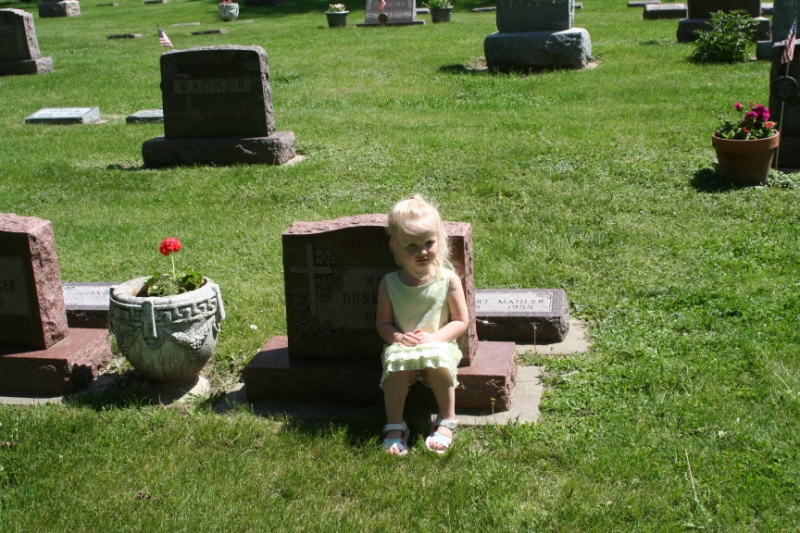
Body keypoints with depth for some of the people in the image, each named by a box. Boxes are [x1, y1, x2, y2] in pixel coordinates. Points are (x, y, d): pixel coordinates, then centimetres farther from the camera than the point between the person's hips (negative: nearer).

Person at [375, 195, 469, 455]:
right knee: (396, 361, -31)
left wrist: (434, 337, -17)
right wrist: (398, 337, -16)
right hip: (402, 346, 1)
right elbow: (383, 323, 5)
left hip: (438, 346, -1)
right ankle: (395, 426, -15)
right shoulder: (389, 283, 0)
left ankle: (446, 421, -11)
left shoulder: (448, 280, -3)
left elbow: (460, 321, -1)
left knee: (439, 362, -33)